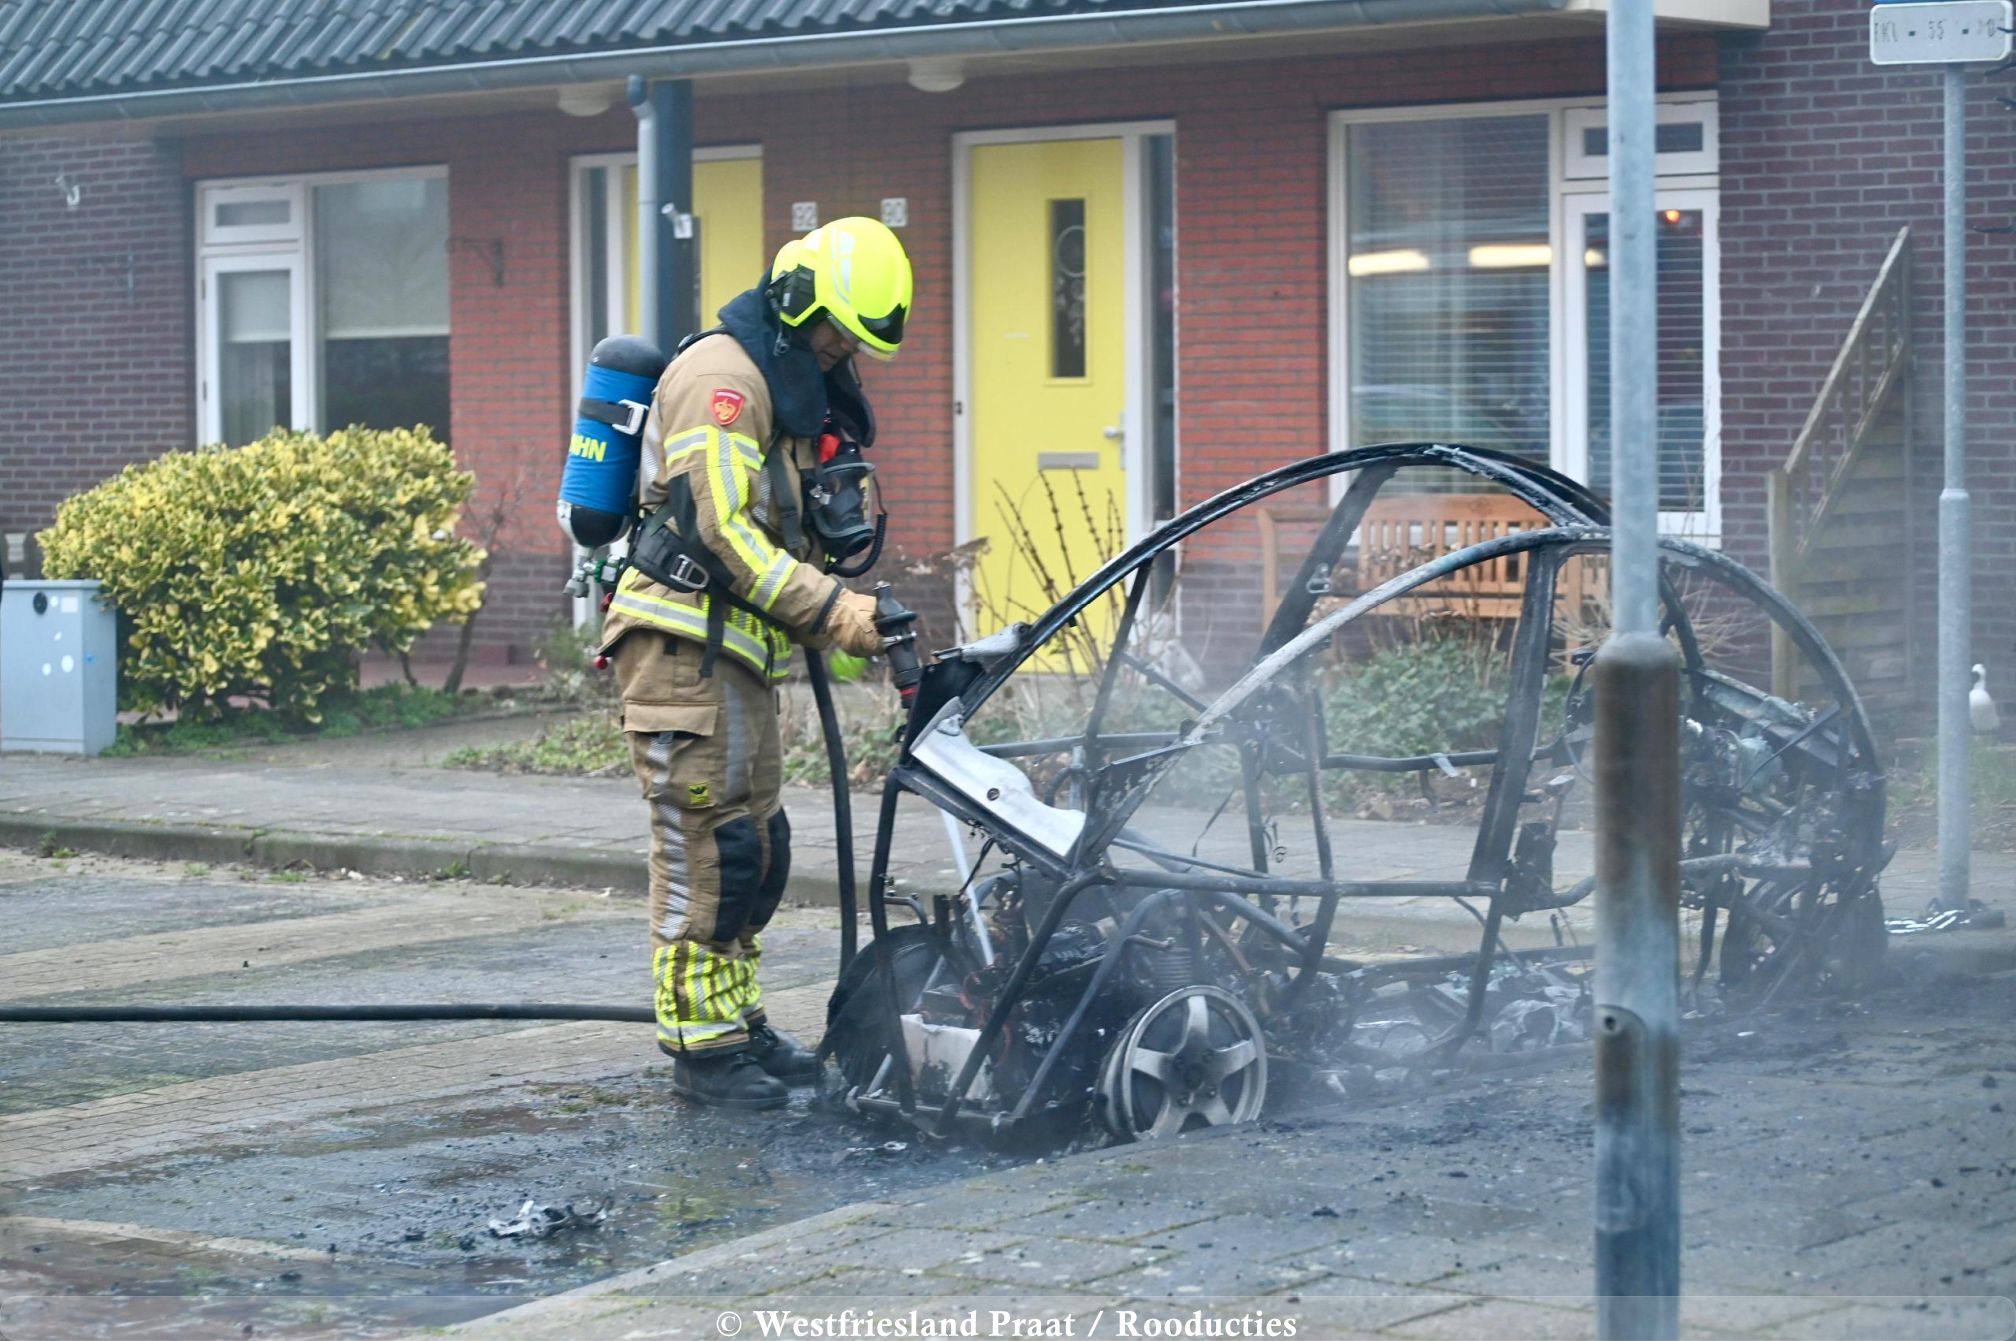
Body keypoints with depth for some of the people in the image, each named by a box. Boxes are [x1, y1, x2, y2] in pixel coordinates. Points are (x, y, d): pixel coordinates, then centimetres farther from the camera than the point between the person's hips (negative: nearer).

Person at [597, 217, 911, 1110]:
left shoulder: (791, 390, 20)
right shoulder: (723, 375, -12)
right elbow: (725, 531, -20)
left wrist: (857, 638, 12)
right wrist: (834, 613, -20)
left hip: (738, 650, 10)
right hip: (683, 642, -10)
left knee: (755, 848, 13)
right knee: (705, 847, -9)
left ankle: (739, 1026, 21)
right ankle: (700, 1046, -6)